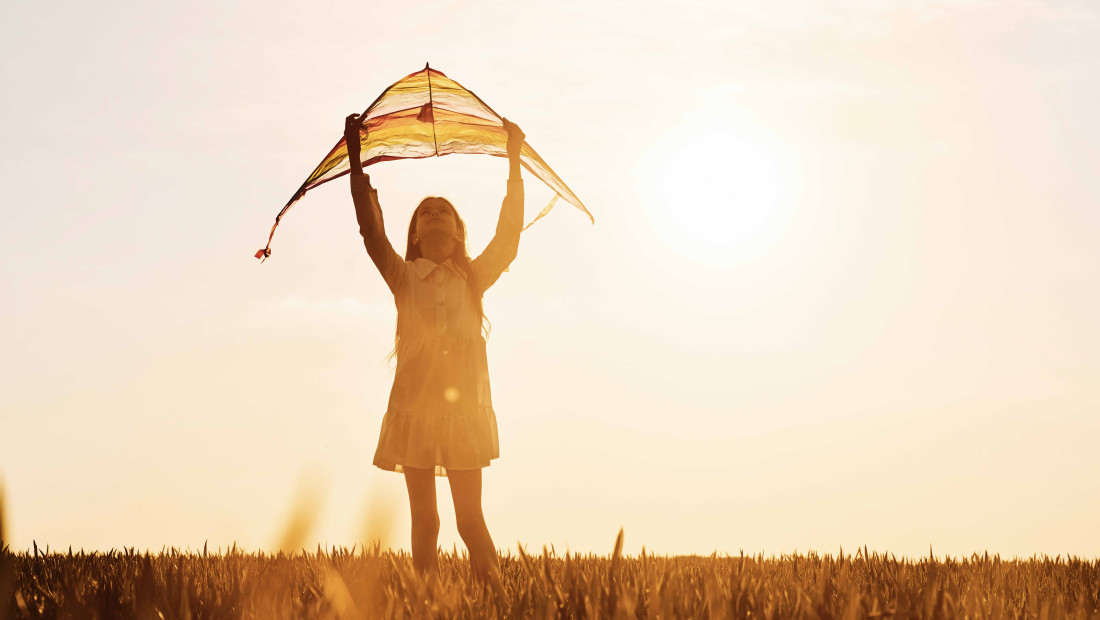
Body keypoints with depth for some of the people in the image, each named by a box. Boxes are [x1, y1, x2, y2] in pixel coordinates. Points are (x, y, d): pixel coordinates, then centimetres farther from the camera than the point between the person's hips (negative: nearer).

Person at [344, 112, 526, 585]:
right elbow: (372, 231, -1)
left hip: (466, 408, 1)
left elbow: (508, 236, 7)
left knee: (470, 519, -1)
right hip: (414, 408, -1)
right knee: (424, 520, 1)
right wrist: (355, 159, -5)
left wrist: (514, 163, 6)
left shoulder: (473, 279, 13)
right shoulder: (404, 278, 9)